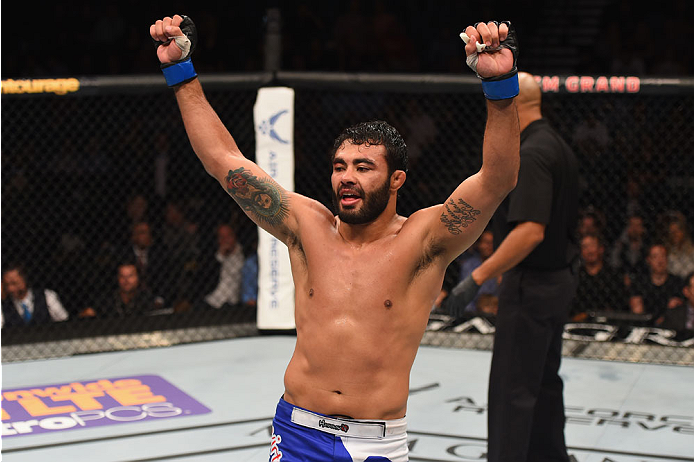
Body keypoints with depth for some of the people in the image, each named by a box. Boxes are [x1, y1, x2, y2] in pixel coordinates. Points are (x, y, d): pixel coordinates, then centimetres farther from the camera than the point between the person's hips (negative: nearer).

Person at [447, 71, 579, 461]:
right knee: (543, 378, 19)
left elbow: (530, 231, -29)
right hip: (560, 278, 10)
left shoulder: (532, 154, -21)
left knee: (512, 386, -4)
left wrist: (478, 278, -26)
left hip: (532, 283, -10)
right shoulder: (558, 147, 10)